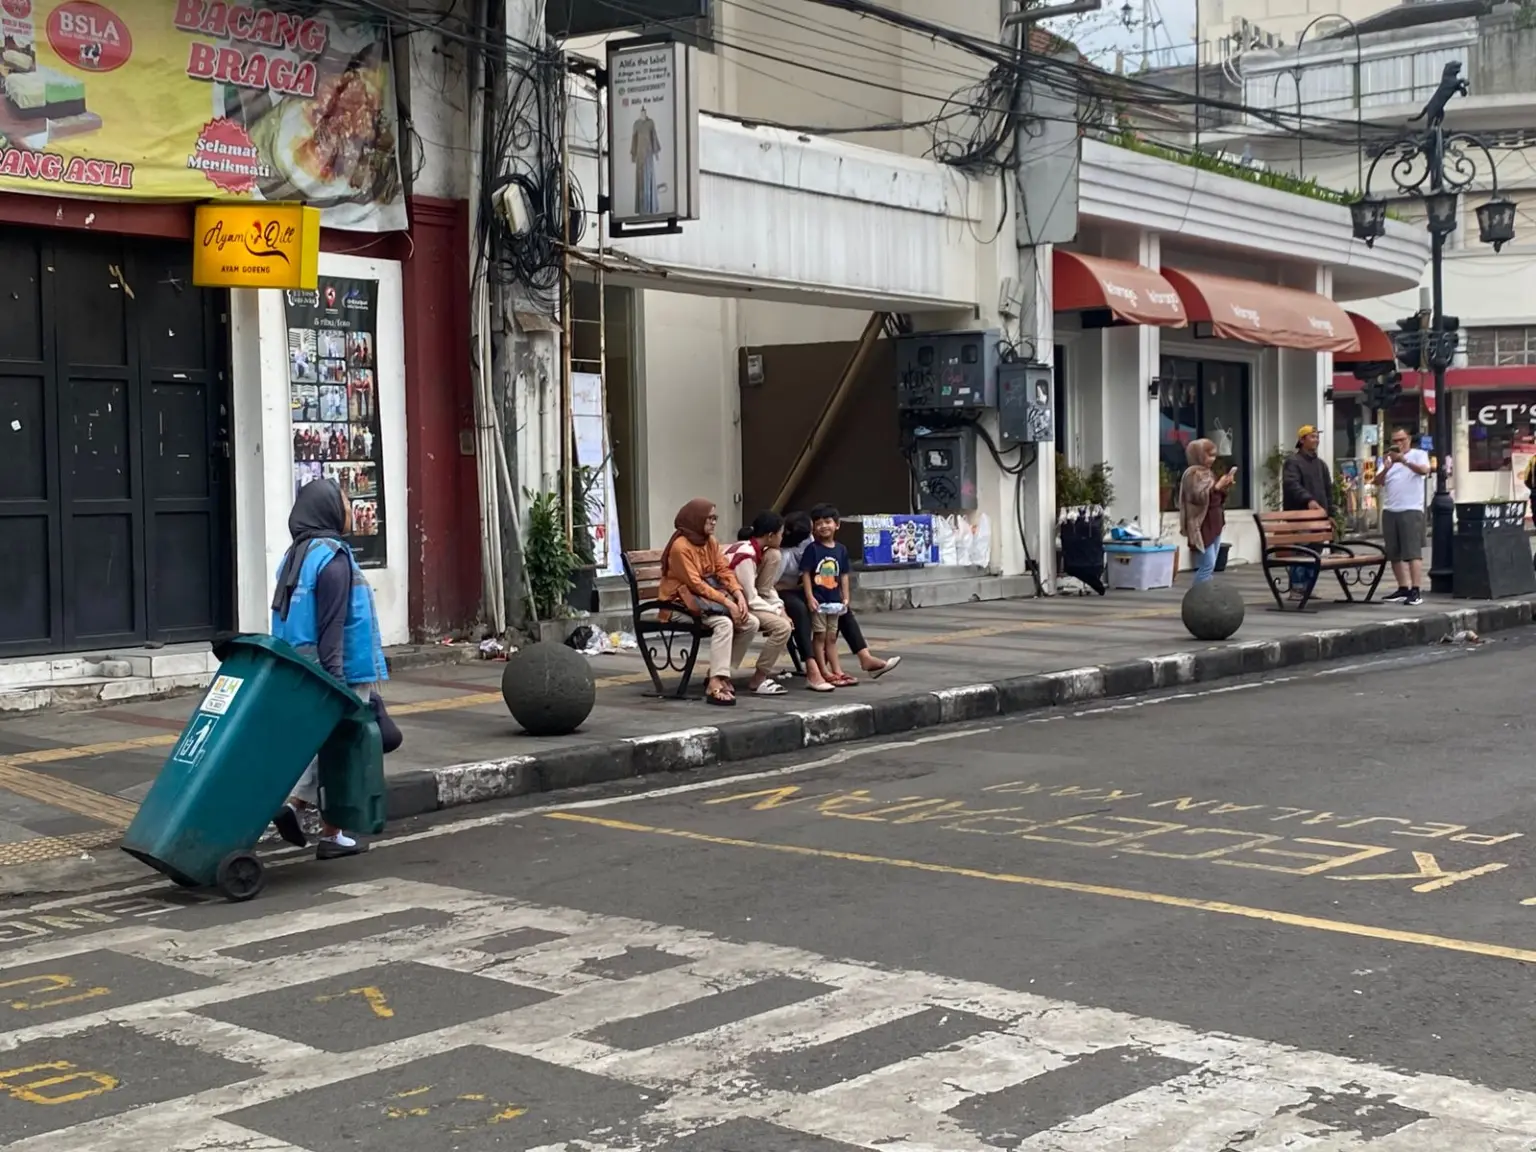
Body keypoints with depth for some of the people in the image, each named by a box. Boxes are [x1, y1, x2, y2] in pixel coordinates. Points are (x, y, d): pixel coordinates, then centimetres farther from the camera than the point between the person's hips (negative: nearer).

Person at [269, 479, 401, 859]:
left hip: (305, 670, 8)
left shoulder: (297, 554, 10)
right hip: (344, 671, -8)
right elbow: (332, 625, -22)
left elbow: (290, 617, 15)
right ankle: (331, 835, 9)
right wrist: (336, 680, -21)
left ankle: (295, 804, 5)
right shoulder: (333, 558, -17)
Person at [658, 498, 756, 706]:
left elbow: (724, 571, 4)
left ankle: (722, 674, 0)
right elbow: (695, 584, -22)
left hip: (710, 594, 8)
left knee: (750, 623, -8)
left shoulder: (711, 542, 10)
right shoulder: (681, 546, -17)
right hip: (683, 599, -8)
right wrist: (727, 602, -25)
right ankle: (715, 685, -37)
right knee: (724, 623, -33)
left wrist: (739, 595, -14)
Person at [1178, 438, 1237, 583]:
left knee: (1210, 566, 9)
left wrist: (1225, 488, 7)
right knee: (1207, 565, -14)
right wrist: (1217, 486, -26)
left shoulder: (1208, 473, 18)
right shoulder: (1193, 473, -11)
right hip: (1202, 526, -10)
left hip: (1214, 524, 10)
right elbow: (1197, 496, -24)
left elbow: (1217, 499, 25)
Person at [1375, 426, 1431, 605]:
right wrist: (1386, 468, -12)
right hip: (1389, 511, 6)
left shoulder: (1419, 454, 3)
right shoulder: (1388, 458, 16)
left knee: (1413, 551, -12)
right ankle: (1403, 588, 16)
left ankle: (1416, 591, -15)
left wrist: (1404, 460, -29)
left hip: (1411, 510, -6)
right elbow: (1377, 482, 7)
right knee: (1394, 553, 8)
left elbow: (1424, 470, -17)